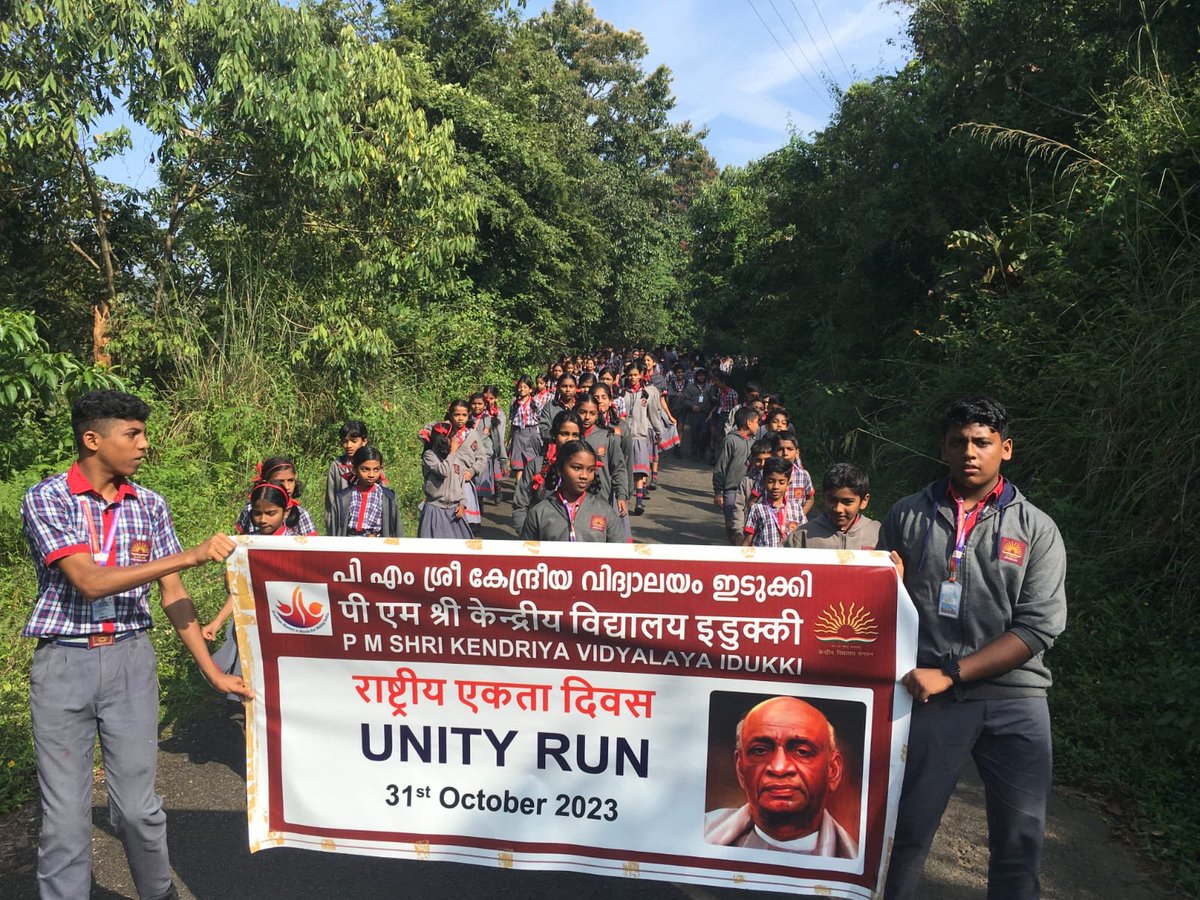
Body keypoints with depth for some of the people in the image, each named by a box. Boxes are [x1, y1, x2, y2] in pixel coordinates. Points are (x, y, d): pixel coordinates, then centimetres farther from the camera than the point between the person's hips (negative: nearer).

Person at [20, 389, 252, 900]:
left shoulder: (150, 505, 4)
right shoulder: (46, 499, -8)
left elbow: (172, 595, 4)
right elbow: (89, 582, -19)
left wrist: (212, 672, 1)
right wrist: (190, 556, -23)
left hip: (130, 660, 3)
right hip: (63, 664, -2)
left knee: (137, 805, 8)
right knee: (65, 815, 5)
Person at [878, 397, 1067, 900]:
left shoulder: (1036, 529, 2)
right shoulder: (908, 516, 4)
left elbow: (1039, 627, -7)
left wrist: (950, 673, -15)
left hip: (1014, 700, 1)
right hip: (931, 697, 0)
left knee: (1020, 841, 8)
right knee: (907, 829, 6)